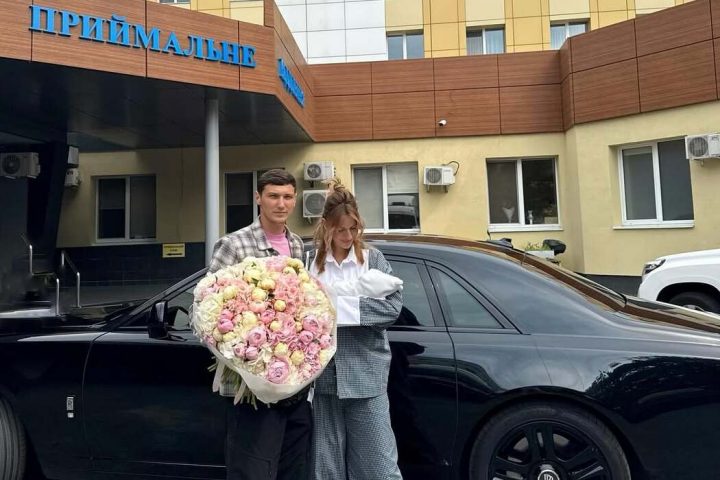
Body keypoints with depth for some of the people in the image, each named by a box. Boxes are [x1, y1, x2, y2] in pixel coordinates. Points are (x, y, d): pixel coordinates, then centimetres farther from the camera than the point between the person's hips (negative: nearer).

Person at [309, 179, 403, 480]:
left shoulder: (373, 259, 3)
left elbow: (393, 307, -9)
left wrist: (339, 305, -14)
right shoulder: (312, 262, 3)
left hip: (366, 376, -1)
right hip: (324, 377, 1)